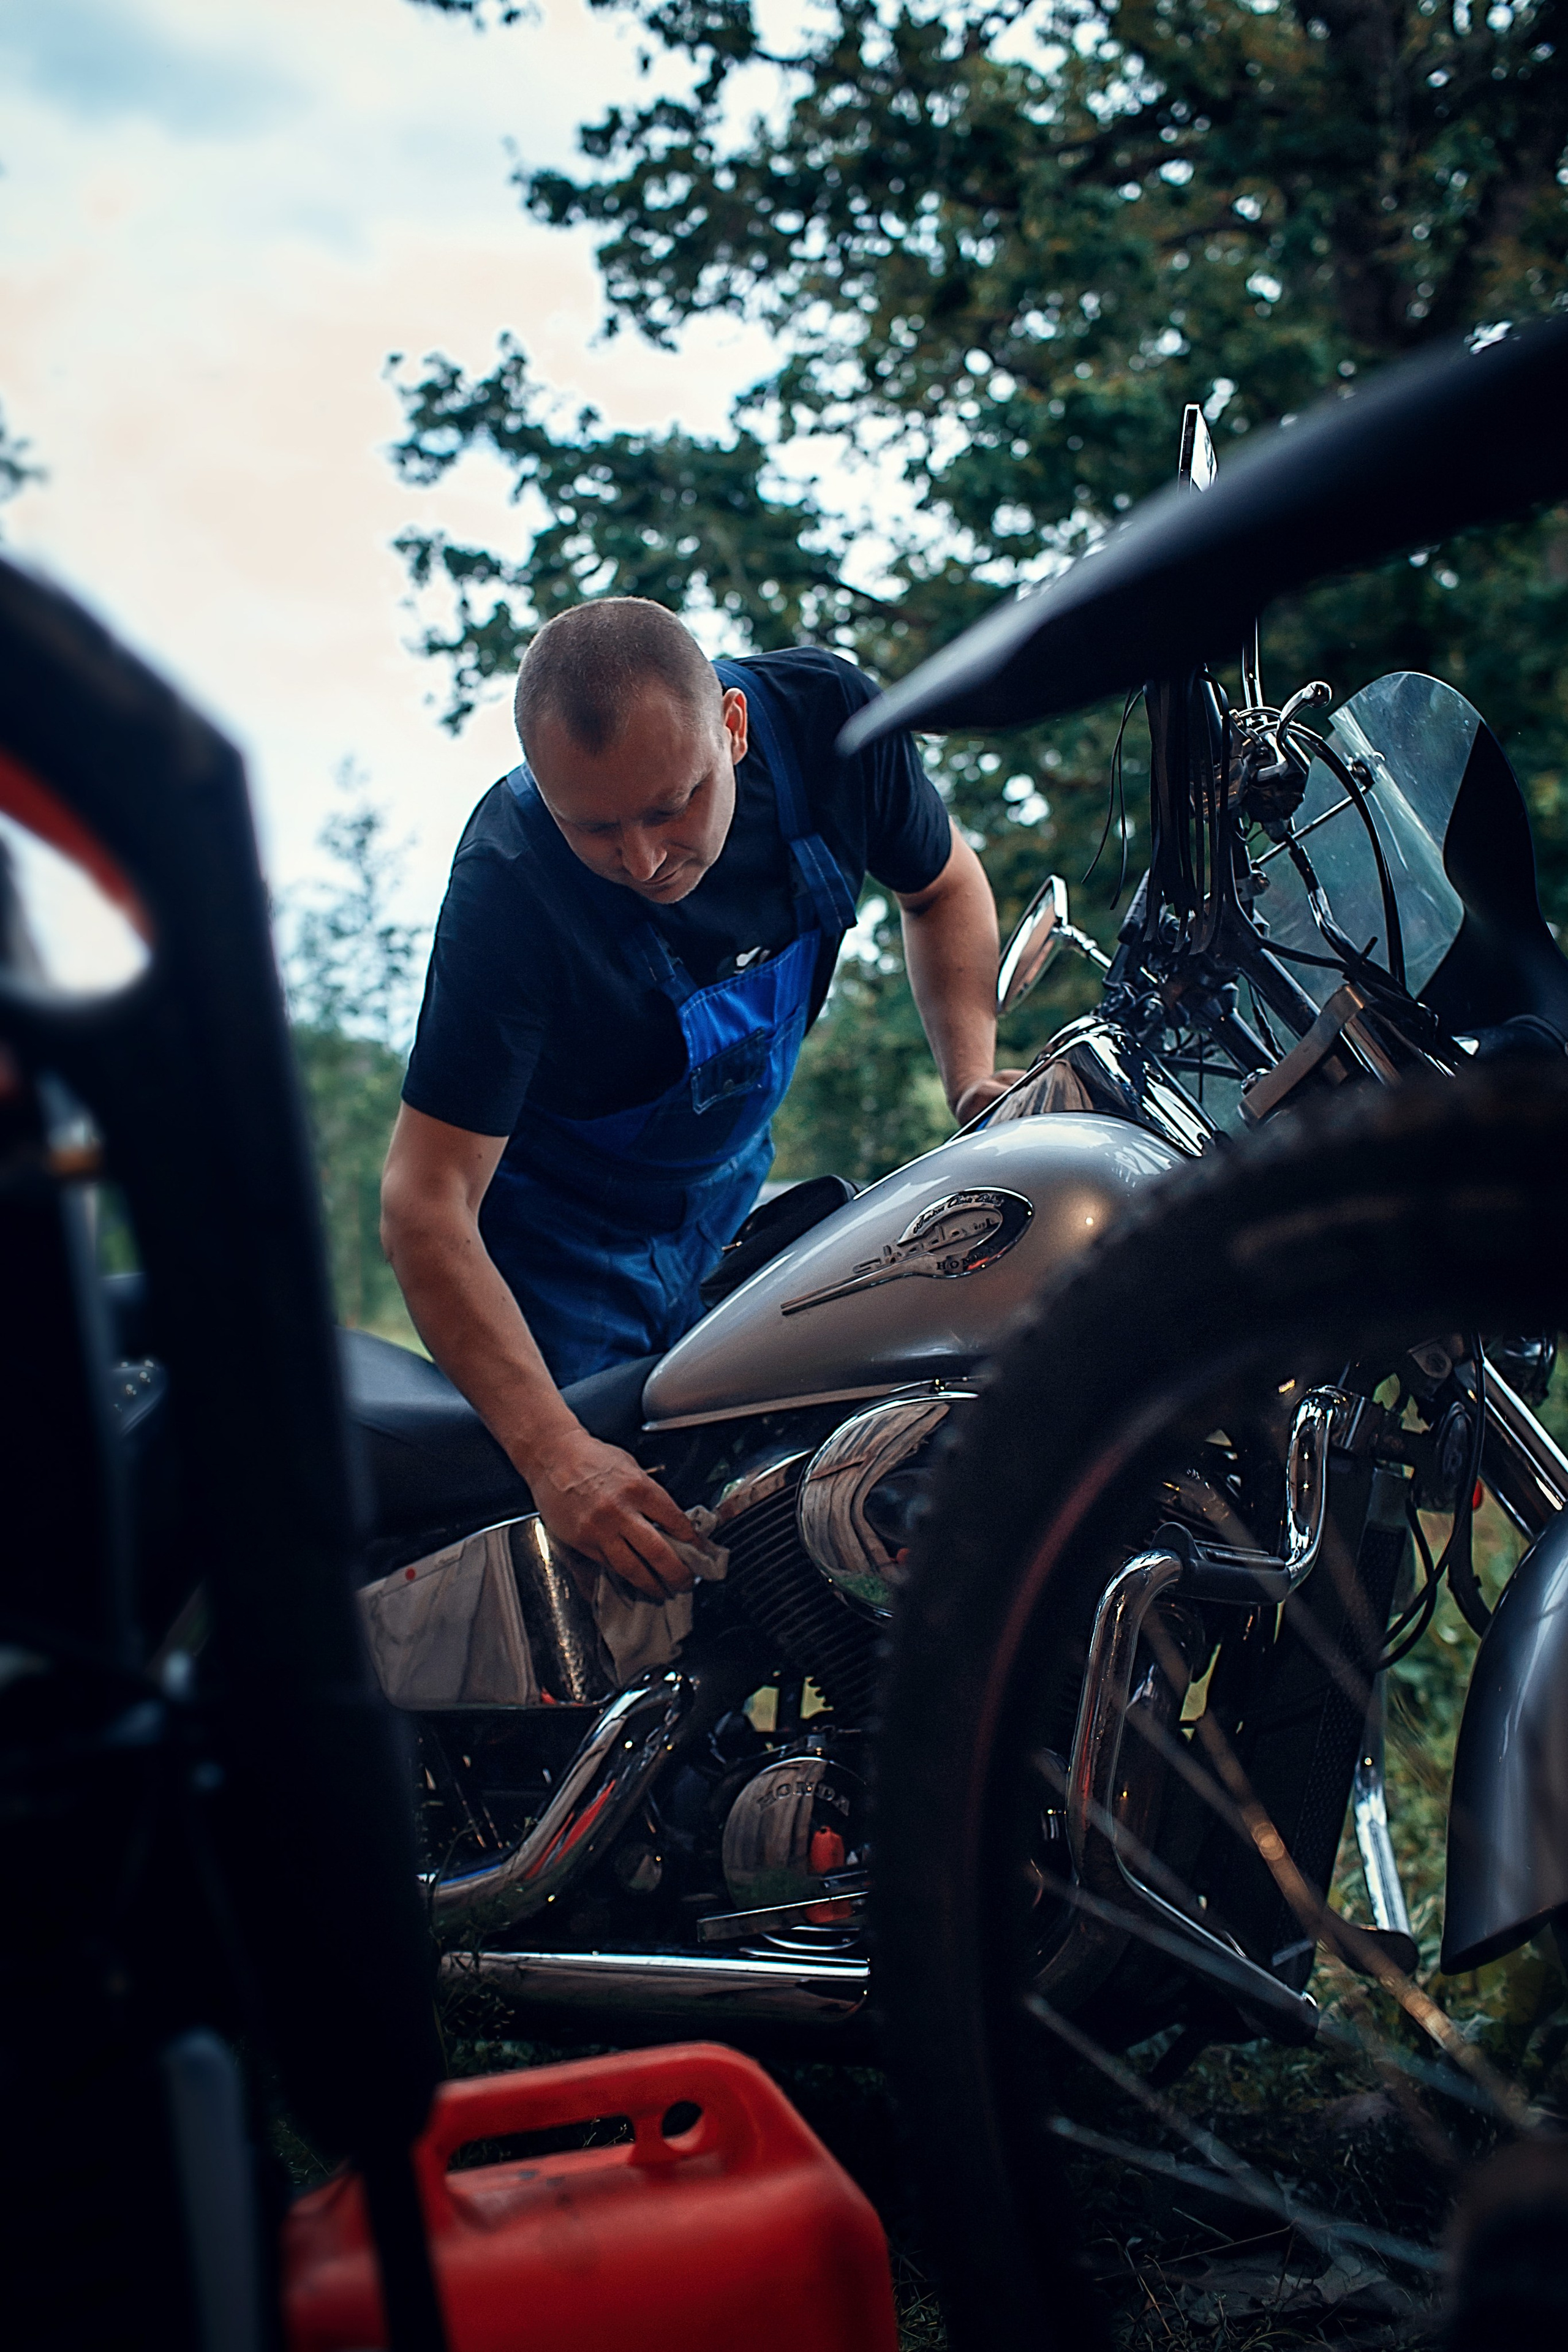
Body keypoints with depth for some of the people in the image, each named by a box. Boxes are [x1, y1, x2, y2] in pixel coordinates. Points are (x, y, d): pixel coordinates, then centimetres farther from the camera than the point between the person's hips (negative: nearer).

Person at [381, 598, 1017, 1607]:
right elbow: (426, 1203, -34)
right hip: (561, 1234, -4)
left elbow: (944, 881, 2)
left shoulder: (828, 715, -22)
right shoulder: (510, 886, -34)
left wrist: (975, 1077, -15)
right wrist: (555, 1453, -44)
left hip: (734, 1190, 5)